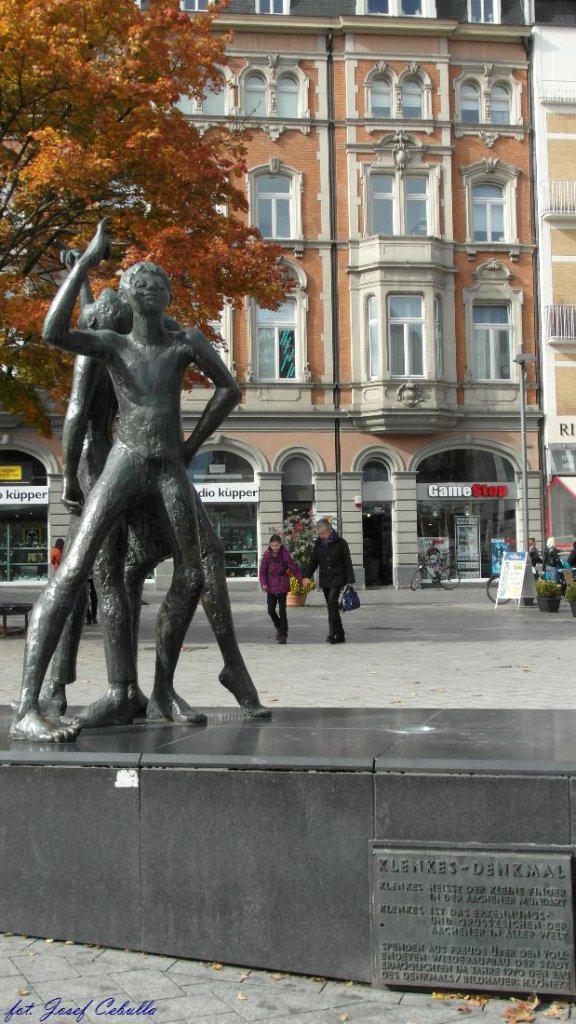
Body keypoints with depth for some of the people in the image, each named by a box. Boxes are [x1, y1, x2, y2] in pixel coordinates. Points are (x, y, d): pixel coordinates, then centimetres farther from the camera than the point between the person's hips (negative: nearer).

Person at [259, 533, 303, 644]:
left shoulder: (285, 554, -8)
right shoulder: (267, 555, -1)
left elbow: (294, 568, -6)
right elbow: (262, 570, 3)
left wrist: (302, 580, -11)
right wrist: (263, 583, -8)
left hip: (282, 586, -3)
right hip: (271, 586, 3)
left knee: (282, 610, -4)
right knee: (271, 610, 4)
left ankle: (283, 634, 4)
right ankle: (279, 628, 28)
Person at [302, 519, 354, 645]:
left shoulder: (340, 543, -4)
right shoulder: (318, 544, 7)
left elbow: (347, 562, -2)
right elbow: (313, 562, 7)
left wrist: (350, 580, -5)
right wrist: (307, 576, -8)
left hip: (337, 578, -5)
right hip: (324, 580, 5)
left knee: (332, 602, -22)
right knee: (332, 606, 6)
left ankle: (332, 633, -23)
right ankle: (340, 636, 12)